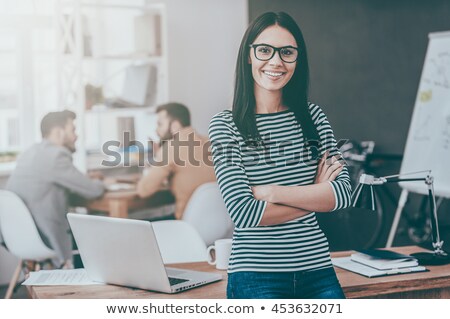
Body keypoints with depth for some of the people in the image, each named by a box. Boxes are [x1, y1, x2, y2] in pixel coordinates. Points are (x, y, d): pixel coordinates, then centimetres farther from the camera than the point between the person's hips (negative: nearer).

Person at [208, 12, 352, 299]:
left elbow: (343, 193, -2)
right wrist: (315, 195, -6)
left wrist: (271, 192, -13)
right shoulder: (226, 125, -4)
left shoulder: (312, 116, 7)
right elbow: (244, 213, -14)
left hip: (317, 272, 4)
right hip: (256, 277, -4)